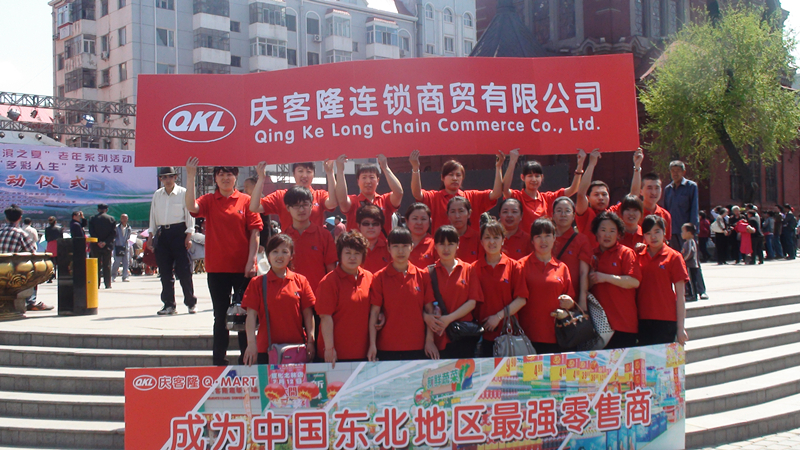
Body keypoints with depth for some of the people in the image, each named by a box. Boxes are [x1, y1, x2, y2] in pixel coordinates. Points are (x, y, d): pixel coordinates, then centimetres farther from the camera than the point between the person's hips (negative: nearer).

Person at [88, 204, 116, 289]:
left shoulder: (93, 219, 0)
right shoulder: (111, 219, 1)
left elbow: (91, 232, -8)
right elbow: (113, 232, -6)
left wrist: (98, 242, -9)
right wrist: (105, 242, -9)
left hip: (95, 246, 0)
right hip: (107, 246, 0)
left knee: (96, 265, 5)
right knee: (107, 265, 6)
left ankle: (96, 284, 3)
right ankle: (108, 284, 3)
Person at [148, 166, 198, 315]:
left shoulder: (183, 193, 0)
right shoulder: (157, 195, 12)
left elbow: (189, 214, -1)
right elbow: (153, 216, 16)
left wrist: (188, 236, -7)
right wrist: (150, 236, 10)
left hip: (179, 232, -4)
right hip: (162, 234, 4)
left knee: (184, 270, -5)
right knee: (165, 271, 4)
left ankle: (191, 303, 5)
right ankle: (168, 304, 10)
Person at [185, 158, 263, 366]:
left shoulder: (246, 201, 0)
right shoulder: (209, 201, 4)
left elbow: (254, 233, -3)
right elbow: (191, 207, -17)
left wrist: (251, 261, -10)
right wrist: (190, 177, -22)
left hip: (243, 268, -1)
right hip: (217, 269, 1)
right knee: (220, 316, 10)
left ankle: (246, 359, 16)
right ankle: (219, 360, 17)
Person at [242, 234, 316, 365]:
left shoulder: (300, 281, 6)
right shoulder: (257, 283, 3)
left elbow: (308, 314, 5)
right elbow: (251, 314, -3)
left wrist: (310, 341, -4)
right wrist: (251, 343, -14)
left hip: (297, 346, 1)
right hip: (266, 349, -1)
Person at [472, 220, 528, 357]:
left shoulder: (514, 266, 4)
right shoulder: (474, 268, 5)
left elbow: (521, 299, -1)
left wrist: (499, 316, -9)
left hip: (508, 332, 0)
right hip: (483, 334, 0)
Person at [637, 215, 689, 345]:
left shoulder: (673, 257, -1)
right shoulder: (639, 257, 8)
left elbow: (680, 295, -3)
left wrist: (681, 327, -6)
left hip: (666, 320, -3)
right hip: (643, 320, 3)